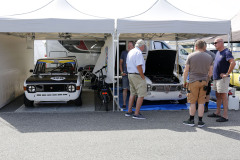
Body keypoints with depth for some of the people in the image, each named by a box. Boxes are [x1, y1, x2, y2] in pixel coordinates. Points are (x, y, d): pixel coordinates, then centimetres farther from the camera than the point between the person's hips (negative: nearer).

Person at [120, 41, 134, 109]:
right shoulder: (124, 53, 6)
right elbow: (121, 63, 8)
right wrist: (122, 72, -3)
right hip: (125, 74, -1)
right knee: (125, 89, -1)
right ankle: (124, 104, 5)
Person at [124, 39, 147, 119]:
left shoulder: (130, 52, 12)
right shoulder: (138, 53, -17)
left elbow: (127, 64, 18)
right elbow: (138, 66, -24)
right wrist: (143, 77, -15)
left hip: (130, 74, 10)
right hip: (137, 76, -10)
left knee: (132, 93, 18)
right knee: (141, 94, -4)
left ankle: (129, 111, 24)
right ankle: (136, 114, -4)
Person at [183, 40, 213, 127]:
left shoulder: (191, 56, -5)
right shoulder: (209, 57, 4)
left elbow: (186, 71, -6)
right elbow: (210, 72, 6)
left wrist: (184, 81, 5)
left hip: (193, 81, -3)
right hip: (204, 82, 3)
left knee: (192, 102, 5)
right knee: (201, 102, 7)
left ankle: (191, 120, 11)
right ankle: (200, 121, 10)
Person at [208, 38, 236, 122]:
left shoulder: (226, 52, -14)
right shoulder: (218, 52, 15)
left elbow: (233, 63, -29)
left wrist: (227, 74, -23)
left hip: (223, 78, -9)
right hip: (216, 78, 9)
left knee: (223, 96, -7)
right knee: (218, 96, 16)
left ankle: (225, 116, -3)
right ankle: (217, 113, 27)